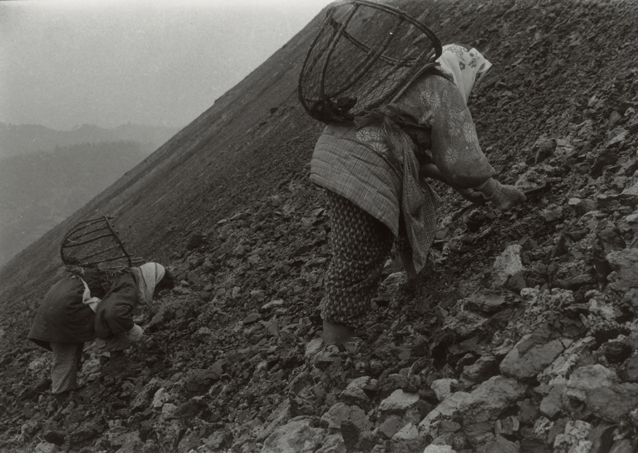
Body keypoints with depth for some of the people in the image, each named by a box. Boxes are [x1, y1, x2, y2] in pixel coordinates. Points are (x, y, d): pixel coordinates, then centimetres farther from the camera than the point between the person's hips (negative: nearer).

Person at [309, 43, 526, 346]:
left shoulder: (410, 81, 24)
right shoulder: (444, 93, -3)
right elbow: (462, 160, -6)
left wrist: (456, 182, 29)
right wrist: (496, 192, 11)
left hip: (336, 155, 10)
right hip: (361, 174, -10)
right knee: (357, 265, -5)